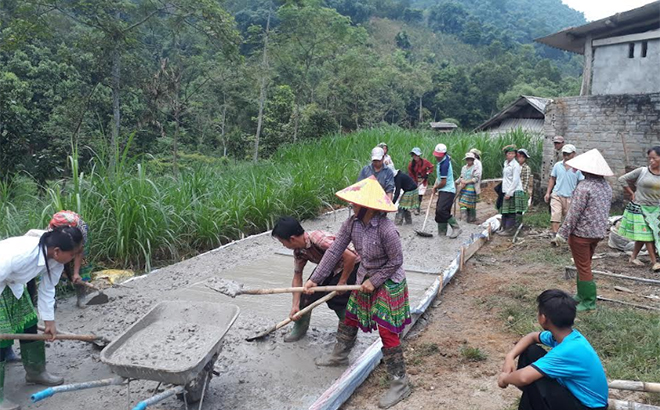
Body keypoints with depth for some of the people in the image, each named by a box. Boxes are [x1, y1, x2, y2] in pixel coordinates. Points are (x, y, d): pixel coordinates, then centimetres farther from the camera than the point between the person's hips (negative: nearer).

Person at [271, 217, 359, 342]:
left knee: (337, 301, -12)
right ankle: (300, 328, 20)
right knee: (307, 294, 1)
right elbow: (297, 277, 0)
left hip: (351, 266, -7)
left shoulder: (319, 240, -37)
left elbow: (351, 257, -37)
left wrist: (342, 282, -24)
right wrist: (295, 305, -6)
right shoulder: (299, 251, -10)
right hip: (329, 268, 7)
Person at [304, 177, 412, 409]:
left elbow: (396, 261, -20)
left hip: (388, 284, -7)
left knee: (388, 334, -4)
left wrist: (374, 281, -17)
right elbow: (334, 252, -8)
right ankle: (340, 356, 48)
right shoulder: (352, 224, -12)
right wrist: (315, 279, -8)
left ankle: (400, 384, 11)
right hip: (366, 279, 7)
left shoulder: (386, 229, -32)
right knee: (350, 318, 23)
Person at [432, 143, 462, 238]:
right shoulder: (446, 157, 8)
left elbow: (443, 183, -18)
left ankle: (456, 228, -11)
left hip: (448, 191, -10)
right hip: (443, 191, 10)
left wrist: (436, 187, 2)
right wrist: (436, 183, 17)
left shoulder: (444, 165, -22)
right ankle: (441, 232, 15)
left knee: (441, 210, -20)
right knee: (439, 211, 9)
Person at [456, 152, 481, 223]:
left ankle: (472, 218, 12)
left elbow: (476, 178, -12)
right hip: (463, 188, 6)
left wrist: (467, 182, -16)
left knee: (471, 204, 2)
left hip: (471, 188, -6)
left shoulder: (475, 168, -6)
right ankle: (464, 217, 5)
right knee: (462, 203, -1)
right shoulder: (464, 168, 15)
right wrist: (461, 181, -2)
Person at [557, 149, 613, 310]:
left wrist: (563, 233, -13)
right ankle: (582, 295, 31)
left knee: (583, 267, 3)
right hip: (598, 232, 8)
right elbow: (606, 210, 13)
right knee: (585, 265, 21)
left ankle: (589, 301, 10)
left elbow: (574, 213, -20)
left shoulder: (584, 187, -21)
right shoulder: (606, 186, 5)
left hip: (581, 233, -8)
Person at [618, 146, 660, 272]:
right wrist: (631, 194, -4)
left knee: (645, 235, 10)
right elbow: (622, 179, -4)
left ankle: (633, 257, 23)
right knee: (647, 234, -2)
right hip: (639, 207, -4)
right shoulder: (642, 171, -10)